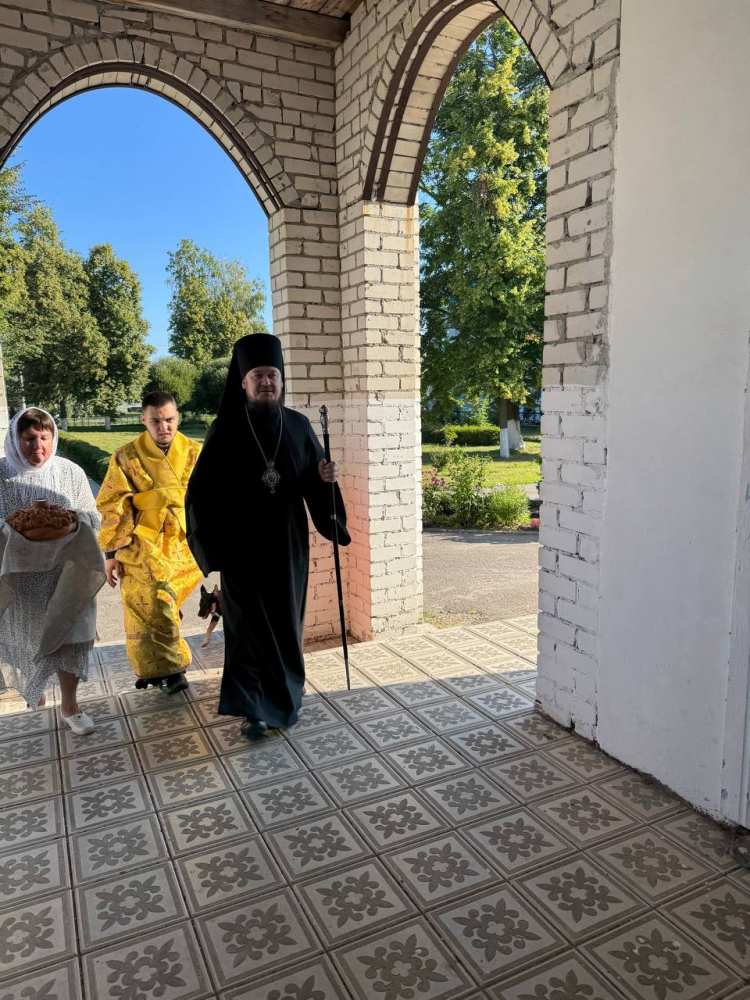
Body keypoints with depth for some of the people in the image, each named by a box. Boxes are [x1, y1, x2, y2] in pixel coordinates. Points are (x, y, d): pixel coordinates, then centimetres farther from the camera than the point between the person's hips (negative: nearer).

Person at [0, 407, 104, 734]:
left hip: (65, 575, 0)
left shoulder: (71, 472, -4)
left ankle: (69, 704, 19)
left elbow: (93, 517, -1)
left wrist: (72, 525, -22)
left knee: (68, 635, 2)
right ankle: (32, 684, 48)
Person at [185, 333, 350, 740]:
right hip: (242, 545, -3)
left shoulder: (298, 425, 1)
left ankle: (283, 698, 33)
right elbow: (202, 488, -7)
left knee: (286, 622, 13)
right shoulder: (225, 429, -7)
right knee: (250, 625, 2)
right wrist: (211, 542, -16)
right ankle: (253, 708, 15)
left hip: (287, 543, 3)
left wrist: (324, 477, -16)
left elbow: (312, 482, 7)